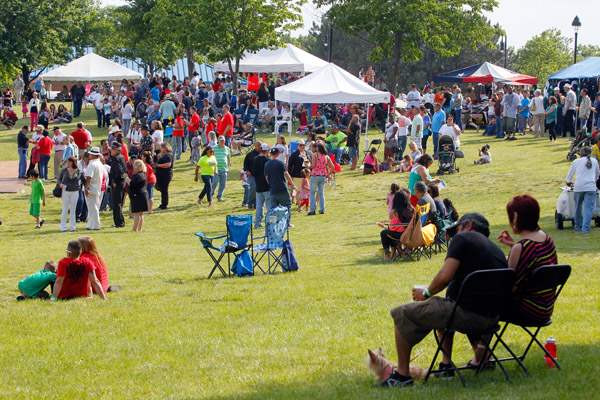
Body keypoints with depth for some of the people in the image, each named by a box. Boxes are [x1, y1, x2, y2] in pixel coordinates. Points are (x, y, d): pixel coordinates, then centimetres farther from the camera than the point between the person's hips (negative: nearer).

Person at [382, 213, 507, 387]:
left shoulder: (463, 239, -3)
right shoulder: (497, 251, 18)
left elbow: (445, 277, -14)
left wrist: (427, 293, 5)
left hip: (467, 313, -8)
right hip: (491, 319, 8)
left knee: (401, 314, 8)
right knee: (443, 307, 38)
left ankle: (402, 375, 8)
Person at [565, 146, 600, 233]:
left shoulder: (576, 162, 11)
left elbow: (569, 175, 19)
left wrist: (569, 182, 41)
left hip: (578, 187, 0)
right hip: (591, 187, 0)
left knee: (578, 207, 15)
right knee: (588, 208, -4)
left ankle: (578, 226, 22)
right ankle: (585, 228, -13)